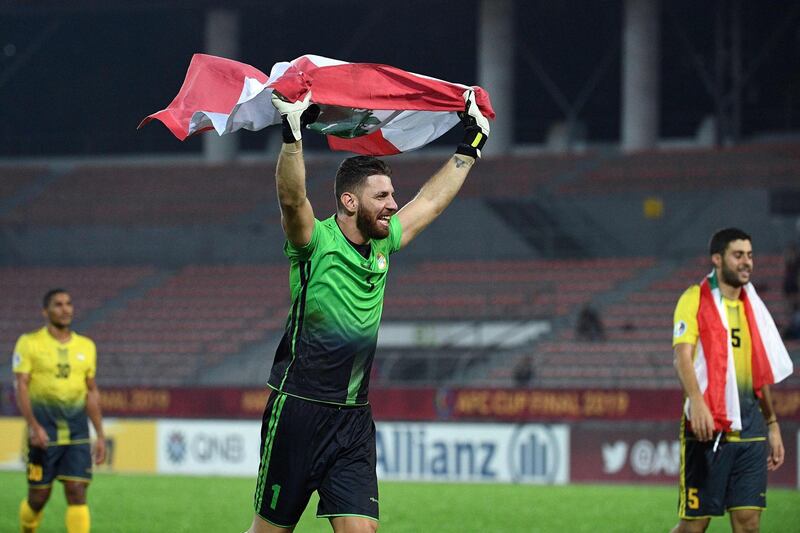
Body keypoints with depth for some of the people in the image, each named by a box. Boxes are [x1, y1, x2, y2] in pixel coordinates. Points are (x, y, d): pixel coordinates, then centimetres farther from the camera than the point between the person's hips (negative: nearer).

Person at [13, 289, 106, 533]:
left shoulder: (86, 346, 11)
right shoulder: (30, 343, -1)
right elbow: (21, 386, -8)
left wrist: (100, 435, 12)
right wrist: (33, 426, -20)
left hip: (76, 430, 3)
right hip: (44, 430, -3)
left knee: (77, 492, -8)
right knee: (39, 496, 2)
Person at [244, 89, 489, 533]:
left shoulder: (383, 244, 10)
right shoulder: (316, 242, -9)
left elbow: (432, 201, 23)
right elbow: (292, 199, -29)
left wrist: (469, 148, 27)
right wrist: (293, 134, -40)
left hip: (354, 417, 6)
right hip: (298, 409, -6)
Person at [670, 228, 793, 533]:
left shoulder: (752, 305, 15)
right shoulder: (695, 299, -3)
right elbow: (682, 356, -16)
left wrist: (772, 424, 19)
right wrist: (696, 402, -31)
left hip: (750, 430, 5)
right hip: (707, 429, -5)